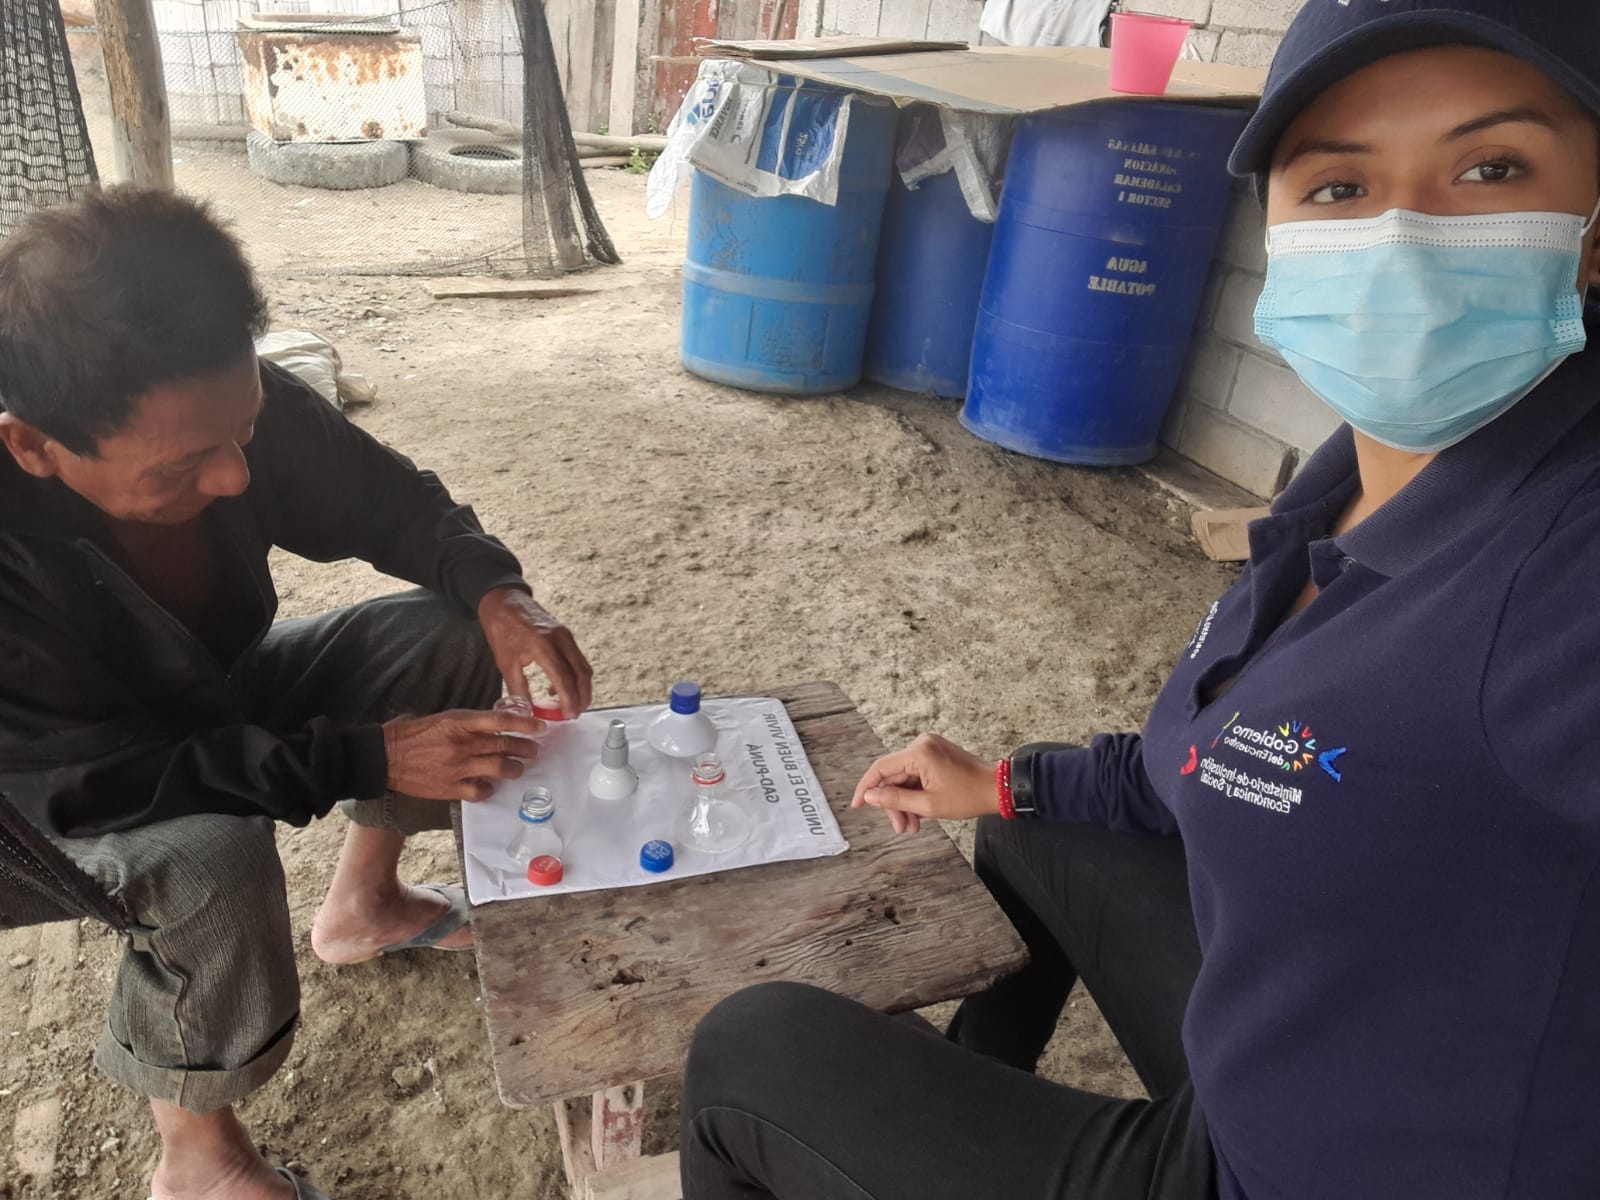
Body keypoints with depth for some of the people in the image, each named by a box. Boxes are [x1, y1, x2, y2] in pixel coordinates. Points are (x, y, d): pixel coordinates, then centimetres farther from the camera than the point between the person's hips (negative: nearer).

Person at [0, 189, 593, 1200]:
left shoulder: (227, 408, -26)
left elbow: (394, 502, -11)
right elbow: (90, 779, -35)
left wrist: (497, 591, -30)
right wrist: (369, 756, -38)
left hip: (217, 692, 5)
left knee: (452, 634, -9)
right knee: (212, 860, -35)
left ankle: (362, 903, 11)